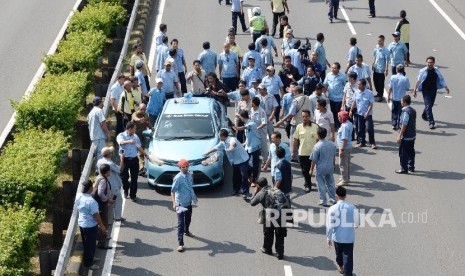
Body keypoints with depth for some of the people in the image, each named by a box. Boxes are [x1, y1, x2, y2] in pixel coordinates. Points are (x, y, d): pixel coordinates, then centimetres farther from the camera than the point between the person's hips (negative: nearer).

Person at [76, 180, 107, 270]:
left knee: (86, 244, 25)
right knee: (90, 245, 9)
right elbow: (96, 215, -24)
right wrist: (102, 226, -13)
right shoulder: (91, 201, -31)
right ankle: (89, 264, 22)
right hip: (90, 226, -8)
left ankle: (88, 259, 41)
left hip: (81, 223, 8)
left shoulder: (78, 196, -6)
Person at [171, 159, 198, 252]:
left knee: (188, 219, 27)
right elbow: (173, 191, -23)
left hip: (189, 202, 7)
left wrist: (194, 196, 27)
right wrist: (174, 203, -33)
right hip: (181, 203, -7)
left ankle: (186, 231, 56)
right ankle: (180, 243, -8)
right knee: (181, 223, -8)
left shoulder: (190, 175, 1)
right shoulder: (178, 178, -21)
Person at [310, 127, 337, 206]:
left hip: (320, 169, -6)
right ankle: (333, 199, 26)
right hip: (330, 167, 6)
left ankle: (323, 201, 10)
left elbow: (314, 160, -15)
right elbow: (333, 156, 11)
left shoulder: (317, 146, -20)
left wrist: (311, 170, -5)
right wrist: (333, 165, 26)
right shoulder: (331, 144, -2)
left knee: (321, 185, 5)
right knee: (330, 183, 18)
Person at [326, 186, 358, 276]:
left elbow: (330, 225, -11)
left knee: (339, 253, 27)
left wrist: (328, 238, 1)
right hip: (349, 237, -1)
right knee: (348, 258, 1)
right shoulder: (352, 208, -9)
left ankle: (341, 267, 52)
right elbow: (356, 223, 3)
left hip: (337, 237, 1)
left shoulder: (332, 209, -13)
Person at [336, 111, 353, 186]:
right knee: (347, 163, 20)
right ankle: (347, 178, 32)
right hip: (348, 146, 10)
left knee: (343, 164, 0)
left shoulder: (345, 126, -25)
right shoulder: (349, 124, 6)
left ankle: (344, 180, 7)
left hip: (344, 147, -10)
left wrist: (342, 150, -25)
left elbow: (344, 139, -27)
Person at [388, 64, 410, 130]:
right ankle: (399, 125, 14)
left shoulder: (393, 77, -11)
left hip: (394, 98, 1)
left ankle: (394, 125, 17)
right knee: (400, 112, 12)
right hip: (402, 98, -1)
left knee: (394, 112, 16)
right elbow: (407, 88, -7)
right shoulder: (405, 79, -15)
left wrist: (388, 96, 6)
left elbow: (390, 88, -5)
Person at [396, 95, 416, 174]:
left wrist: (400, 136, -18)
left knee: (403, 153, 0)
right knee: (411, 152, 16)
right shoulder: (413, 110, 8)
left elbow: (404, 125, -22)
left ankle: (404, 169, 4)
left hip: (406, 137, -9)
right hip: (412, 135, 9)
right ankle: (411, 167, 24)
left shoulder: (406, 112, -20)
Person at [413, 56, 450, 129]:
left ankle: (424, 115, 46)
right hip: (426, 91, -4)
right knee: (428, 106, -9)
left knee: (430, 105, 18)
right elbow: (418, 81, -5)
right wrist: (415, 90, -2)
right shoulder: (423, 71, -13)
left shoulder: (436, 70, -3)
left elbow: (441, 79, 8)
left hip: (434, 90, 4)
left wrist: (446, 87, 11)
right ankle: (431, 123, -10)